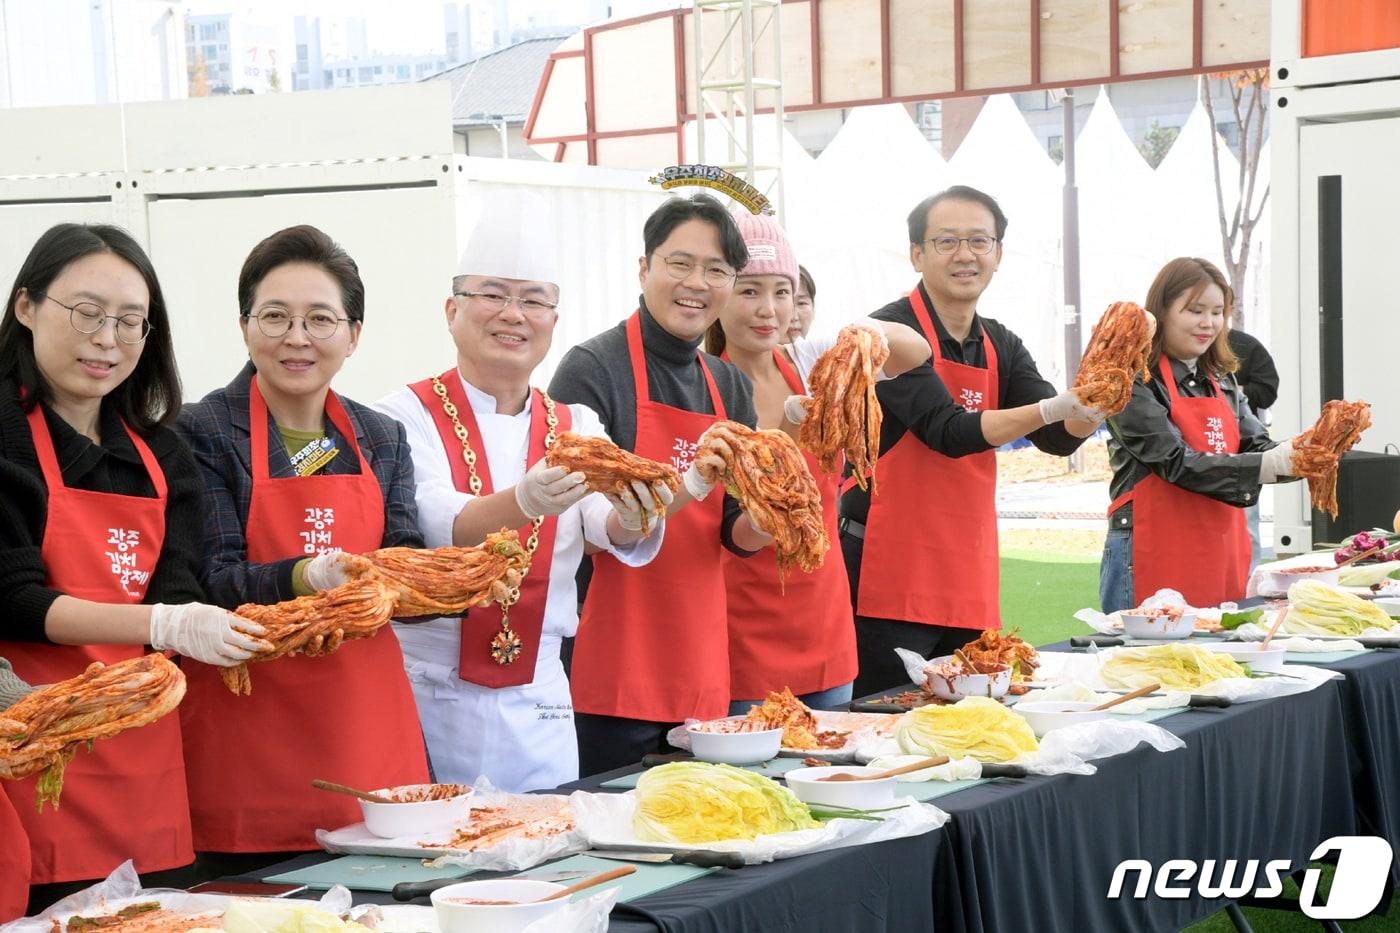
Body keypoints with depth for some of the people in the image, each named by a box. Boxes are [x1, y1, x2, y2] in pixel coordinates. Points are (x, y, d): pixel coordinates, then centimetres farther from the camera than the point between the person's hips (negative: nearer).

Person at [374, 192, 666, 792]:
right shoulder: (408, 417, -3)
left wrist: (634, 517, -32)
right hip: (430, 699, -4)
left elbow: (612, 532, -9)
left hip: (539, 708, 4)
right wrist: (522, 505, -41)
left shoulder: (577, 429, 10)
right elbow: (436, 525, -21)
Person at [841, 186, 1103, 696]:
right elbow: (948, 431, -21)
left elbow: (1059, 439, 2)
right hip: (891, 577, -7)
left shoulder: (1001, 347, 12)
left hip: (970, 586, 7)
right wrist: (1052, 408, -31)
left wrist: (1093, 403, -19)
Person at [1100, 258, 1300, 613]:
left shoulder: (1222, 380, 15)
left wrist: (1297, 456, -13)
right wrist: (1271, 464, -25)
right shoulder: (1136, 383, -9)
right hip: (1153, 559, -7)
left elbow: (1256, 446, 9)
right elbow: (1177, 463, -17)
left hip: (1221, 558, 7)